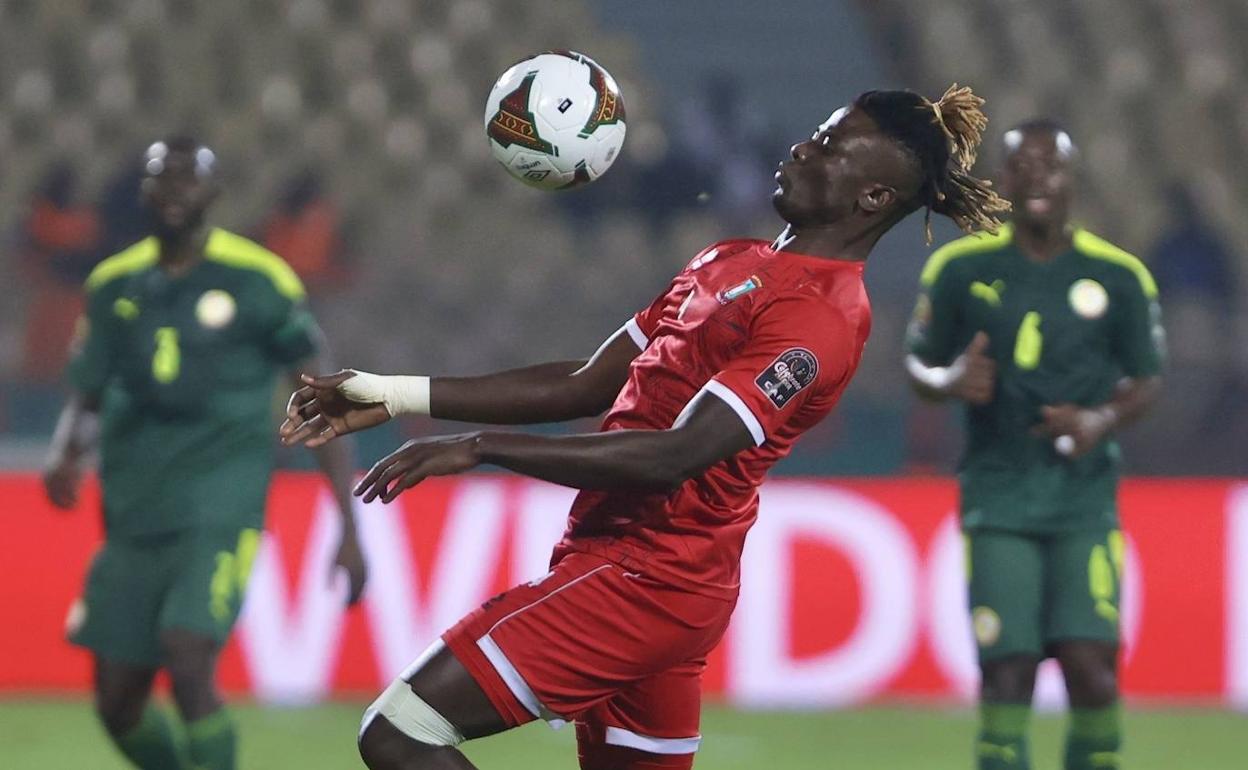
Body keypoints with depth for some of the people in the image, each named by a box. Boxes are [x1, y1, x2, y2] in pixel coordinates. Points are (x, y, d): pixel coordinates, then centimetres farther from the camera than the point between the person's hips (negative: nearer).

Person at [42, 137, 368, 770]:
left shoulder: (256, 283, -3)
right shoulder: (114, 285, 9)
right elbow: (87, 396, 16)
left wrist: (349, 529, -2)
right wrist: (64, 455, -9)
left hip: (221, 510, -5)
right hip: (134, 519, 5)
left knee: (188, 665, -23)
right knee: (118, 704, 2)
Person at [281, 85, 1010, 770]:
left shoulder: (820, 314, -15)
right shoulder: (732, 262, 15)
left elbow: (677, 456, -23)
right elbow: (588, 386, 17)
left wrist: (479, 448, -23)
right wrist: (395, 396, 10)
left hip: (642, 577, -10)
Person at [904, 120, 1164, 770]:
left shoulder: (1118, 276, 3)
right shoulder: (960, 269, 2)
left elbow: (1146, 379, 11)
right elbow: (919, 364, 10)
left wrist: (1102, 420, -10)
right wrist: (953, 382, -13)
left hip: (1085, 494, 0)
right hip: (999, 495, 0)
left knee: (1092, 667, -11)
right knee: (1007, 674, -8)